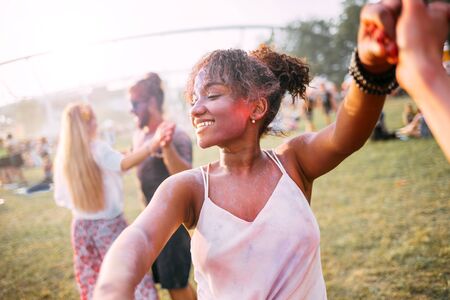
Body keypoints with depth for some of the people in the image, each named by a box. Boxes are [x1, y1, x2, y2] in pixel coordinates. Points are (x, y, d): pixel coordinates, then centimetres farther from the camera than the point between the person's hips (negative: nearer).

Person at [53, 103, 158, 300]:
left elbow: (60, 199, 6)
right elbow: (124, 164, -38)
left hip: (81, 228, 6)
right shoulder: (96, 149, -17)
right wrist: (152, 144, -51)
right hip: (110, 226, -6)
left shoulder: (62, 157, 0)